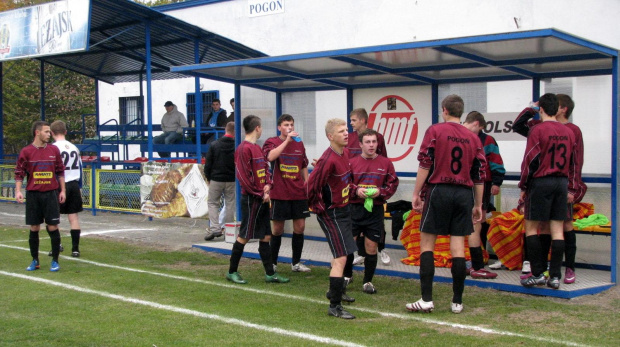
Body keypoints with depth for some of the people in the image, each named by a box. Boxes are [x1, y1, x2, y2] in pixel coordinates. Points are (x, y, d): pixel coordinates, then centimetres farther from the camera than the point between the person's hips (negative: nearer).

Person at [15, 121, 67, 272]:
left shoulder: (54, 150, 5)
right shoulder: (26, 151, -1)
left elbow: (60, 172, 11)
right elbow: (19, 173, 1)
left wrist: (62, 190, 7)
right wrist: (18, 191, -11)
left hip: (51, 194, 1)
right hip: (33, 194, -1)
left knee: (53, 228, -1)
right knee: (34, 228, 5)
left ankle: (55, 261, 8)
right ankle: (35, 261, 18)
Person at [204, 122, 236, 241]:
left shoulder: (214, 145, -4)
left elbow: (208, 163, -2)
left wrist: (208, 178, 10)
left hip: (216, 179, 0)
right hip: (232, 181, 0)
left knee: (212, 202, 10)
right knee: (230, 204, 10)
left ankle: (214, 228, -6)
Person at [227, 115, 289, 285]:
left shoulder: (257, 148, 15)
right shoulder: (244, 149, -14)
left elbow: (266, 168, 18)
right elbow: (243, 176, -18)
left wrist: (268, 185, -3)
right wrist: (260, 194, -12)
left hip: (262, 199, 9)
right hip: (251, 199, -9)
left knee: (265, 236, 9)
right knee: (245, 236, -2)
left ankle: (270, 273, 13)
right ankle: (232, 272, 10)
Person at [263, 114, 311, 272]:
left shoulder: (299, 144, 12)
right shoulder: (272, 142, -3)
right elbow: (271, 156, -26)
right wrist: (287, 140, -25)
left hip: (298, 193, 4)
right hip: (279, 193, -4)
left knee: (300, 226, 4)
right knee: (277, 229, 2)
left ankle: (296, 263, 15)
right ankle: (272, 263, 14)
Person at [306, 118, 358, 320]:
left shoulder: (345, 152, 3)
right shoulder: (328, 160, -25)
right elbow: (311, 187, -23)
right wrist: (321, 208, -14)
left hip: (343, 208, 10)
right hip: (331, 214, -10)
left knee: (341, 254, 24)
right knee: (341, 258, -13)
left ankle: (336, 291, 44)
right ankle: (334, 306, -9)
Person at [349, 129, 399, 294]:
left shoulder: (385, 163, 3)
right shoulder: (351, 162, 0)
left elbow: (393, 183, 4)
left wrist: (381, 192, -12)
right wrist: (356, 190, -15)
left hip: (375, 210, 1)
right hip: (354, 208, 0)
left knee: (371, 247, 5)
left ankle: (368, 281, 19)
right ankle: (345, 276, 20)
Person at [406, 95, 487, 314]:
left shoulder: (435, 131, -1)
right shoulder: (473, 137, 11)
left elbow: (425, 164, -9)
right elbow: (480, 174, 11)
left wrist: (416, 193, -5)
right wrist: (478, 204, 18)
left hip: (439, 191, -4)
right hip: (464, 194, 4)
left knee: (426, 244, 2)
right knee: (458, 247, 5)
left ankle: (426, 300, -4)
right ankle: (457, 302, 8)